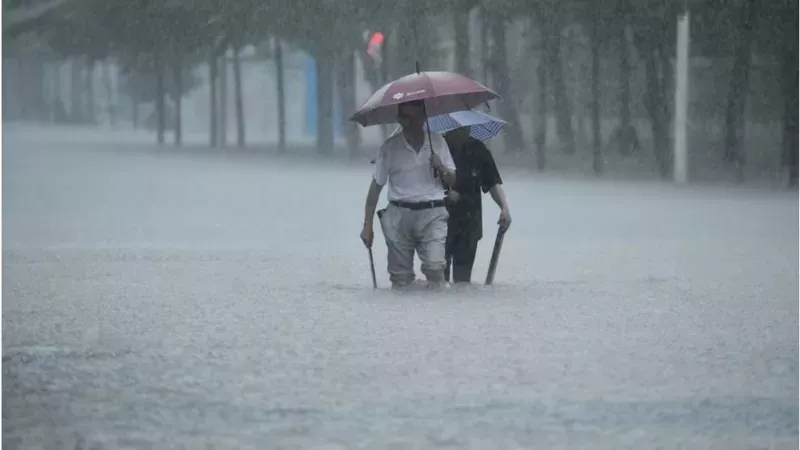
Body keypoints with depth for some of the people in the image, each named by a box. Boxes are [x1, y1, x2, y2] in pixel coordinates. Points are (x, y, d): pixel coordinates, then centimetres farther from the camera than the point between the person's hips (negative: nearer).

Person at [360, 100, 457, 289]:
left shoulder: (437, 142, 7)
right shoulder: (390, 147, 2)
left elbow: (453, 180, 13)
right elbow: (376, 187, 5)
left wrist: (441, 168, -10)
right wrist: (367, 225, 2)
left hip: (431, 214, 0)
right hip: (399, 215, 0)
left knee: (435, 266, -18)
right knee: (400, 275, 0)